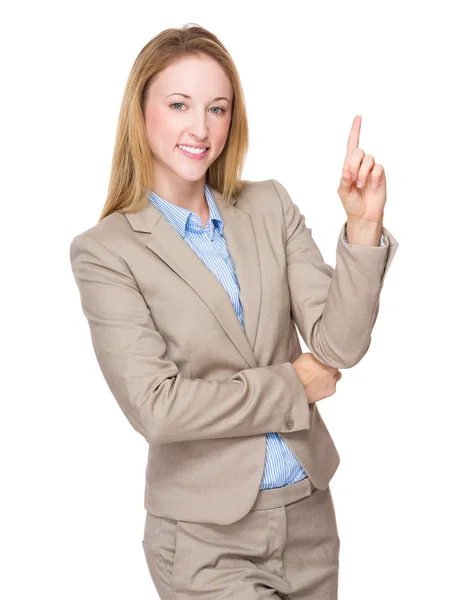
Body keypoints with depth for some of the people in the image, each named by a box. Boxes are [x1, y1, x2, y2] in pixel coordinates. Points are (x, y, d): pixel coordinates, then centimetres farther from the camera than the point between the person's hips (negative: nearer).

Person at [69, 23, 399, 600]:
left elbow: (340, 344, -5)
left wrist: (363, 227, -18)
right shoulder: (104, 251, -9)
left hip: (308, 512, 4)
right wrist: (291, 387, -10)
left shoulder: (270, 206, 2)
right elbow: (154, 405, -16)